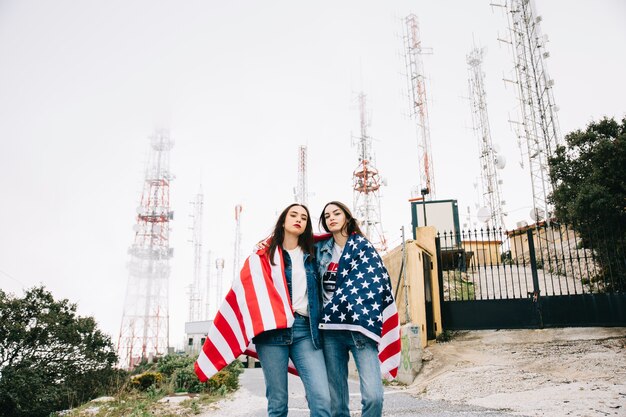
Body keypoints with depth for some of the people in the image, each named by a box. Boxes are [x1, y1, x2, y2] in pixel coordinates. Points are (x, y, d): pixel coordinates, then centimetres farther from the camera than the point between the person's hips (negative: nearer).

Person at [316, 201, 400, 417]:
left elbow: (374, 284, -6)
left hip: (358, 326, -3)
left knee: (373, 396, -14)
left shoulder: (363, 247, 4)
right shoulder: (321, 249, 16)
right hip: (330, 329, 3)